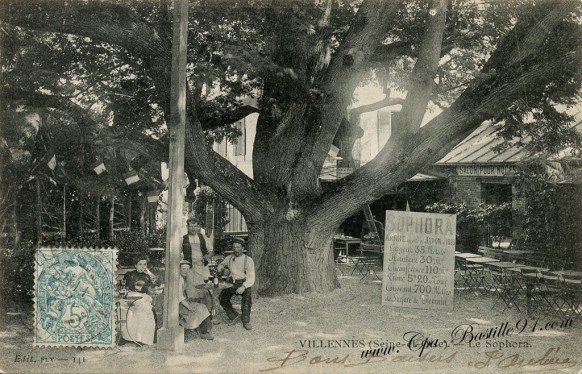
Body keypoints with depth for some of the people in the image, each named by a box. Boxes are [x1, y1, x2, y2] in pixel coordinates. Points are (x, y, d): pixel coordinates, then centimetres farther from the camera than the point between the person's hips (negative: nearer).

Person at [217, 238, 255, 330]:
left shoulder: (248, 260, -5)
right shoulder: (229, 258, 8)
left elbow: (251, 278, -12)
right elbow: (221, 265, 28)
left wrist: (243, 287, -29)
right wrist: (223, 270, 3)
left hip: (244, 283, -4)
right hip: (232, 283, 4)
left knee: (247, 296, -35)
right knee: (222, 297, -24)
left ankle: (246, 321, -23)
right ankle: (234, 316, -6)